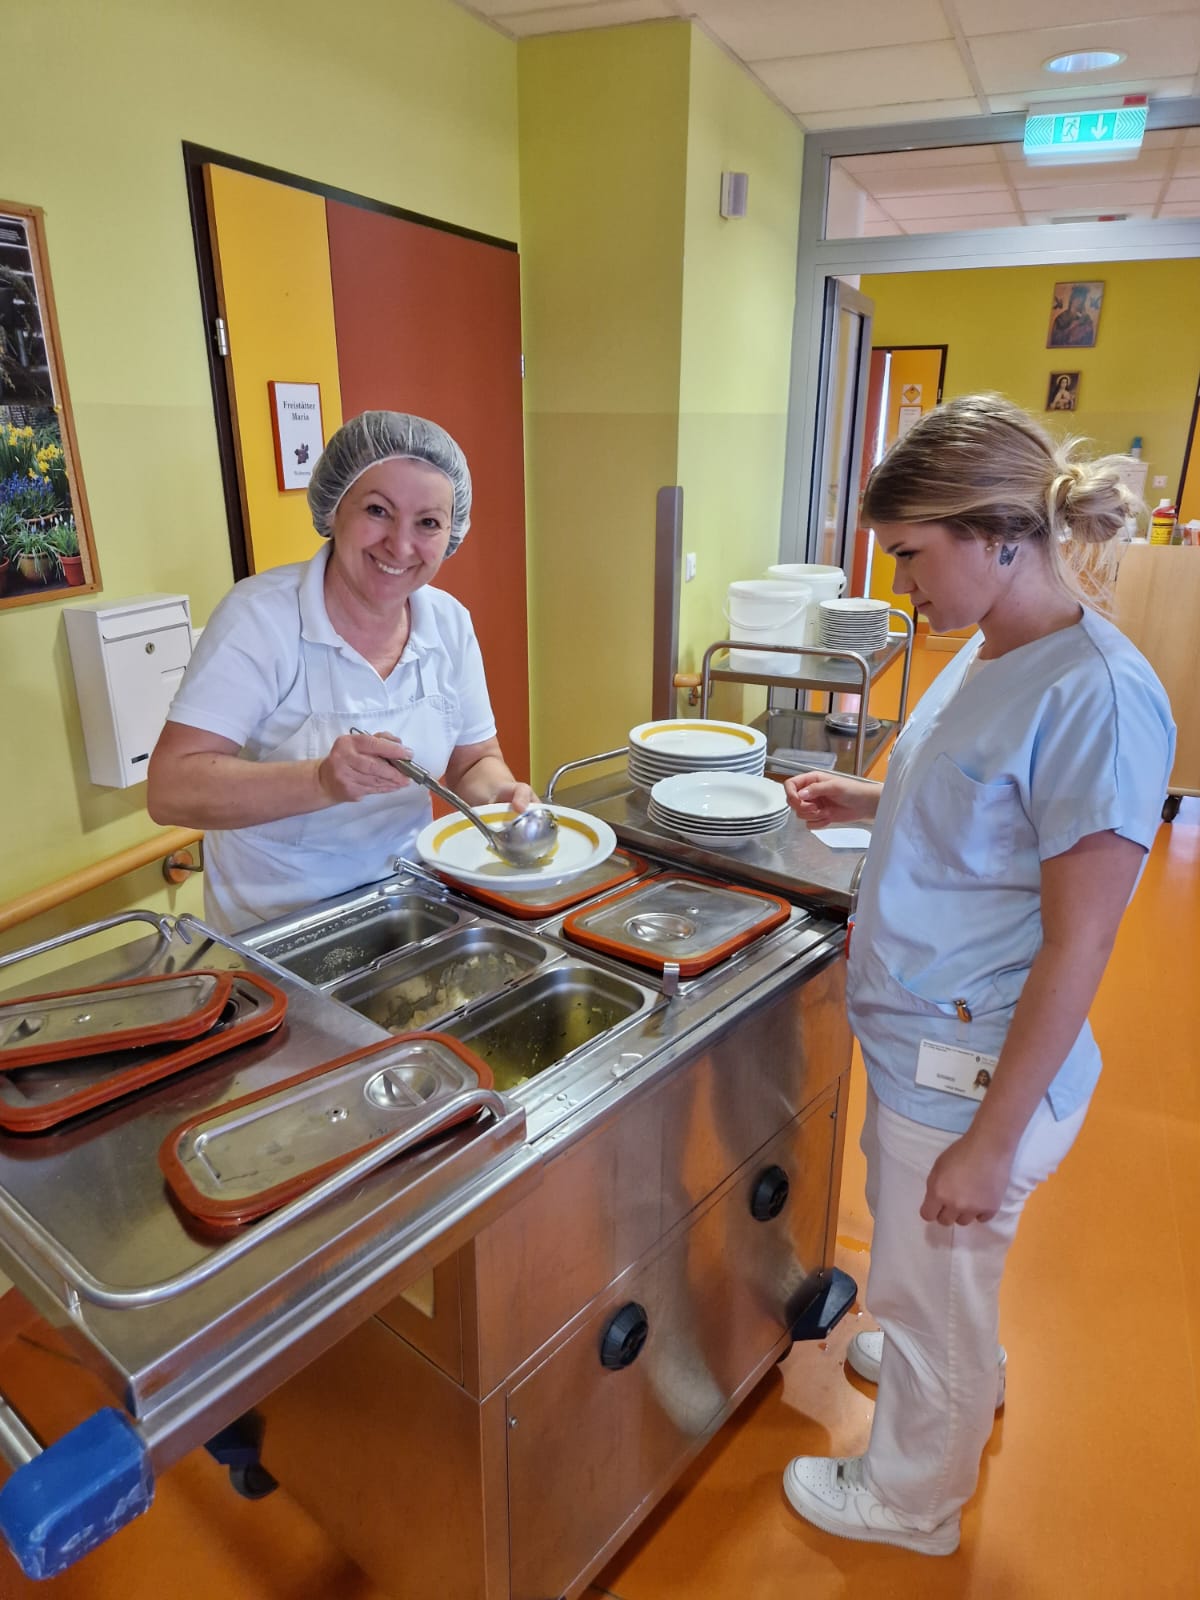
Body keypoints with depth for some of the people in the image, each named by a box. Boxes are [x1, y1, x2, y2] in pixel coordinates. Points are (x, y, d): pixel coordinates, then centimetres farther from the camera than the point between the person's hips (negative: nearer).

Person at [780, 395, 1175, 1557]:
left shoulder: (1096, 697, -25)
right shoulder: (989, 653, 1)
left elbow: (1077, 948, -23)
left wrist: (991, 1142, -18)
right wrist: (864, 802, 2)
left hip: (976, 1072, -8)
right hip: (918, 1041, 8)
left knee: (931, 1293, 17)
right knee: (923, 1264, 31)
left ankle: (911, 1501, 46)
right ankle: (958, 1371, 62)